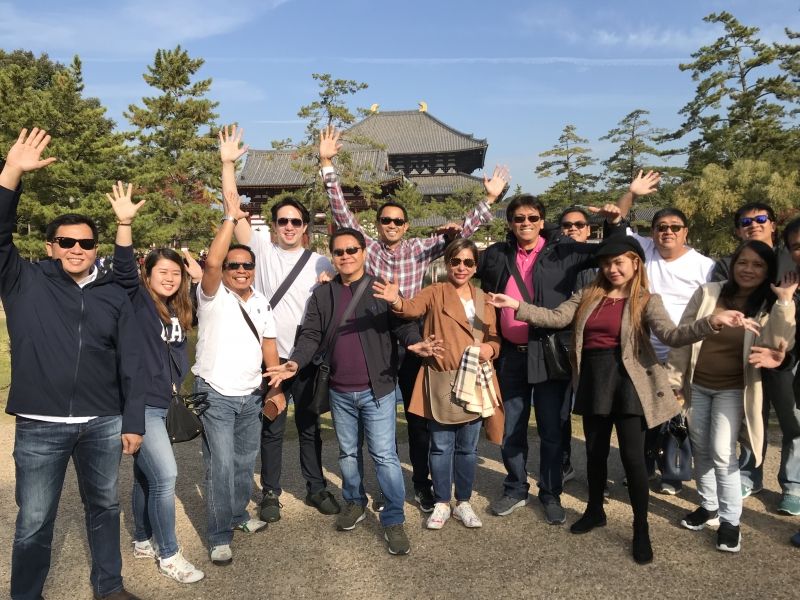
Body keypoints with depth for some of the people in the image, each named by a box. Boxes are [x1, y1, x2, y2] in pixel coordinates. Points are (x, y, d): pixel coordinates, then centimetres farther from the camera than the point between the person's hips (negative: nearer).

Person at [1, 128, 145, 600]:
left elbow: (131, 363, 4)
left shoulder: (114, 296, 4)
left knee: (104, 509, 17)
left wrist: (133, 423, 1)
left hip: (104, 425, 2)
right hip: (39, 426, -2)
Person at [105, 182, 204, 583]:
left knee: (147, 474, 18)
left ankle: (142, 542, 34)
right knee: (164, 475, -9)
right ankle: (168, 555, 5)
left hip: (162, 403, 7)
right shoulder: (137, 300, -9)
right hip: (139, 403, -7)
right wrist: (125, 223, -36)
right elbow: (123, 270, -26)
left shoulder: (177, 309, 9)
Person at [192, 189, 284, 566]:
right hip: (215, 395, -5)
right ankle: (219, 537, 8)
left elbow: (269, 348, 10)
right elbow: (211, 262, -28)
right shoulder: (213, 296, -8)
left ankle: (238, 515, 36)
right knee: (221, 466, -5)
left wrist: (277, 389, 4)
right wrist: (230, 217, -22)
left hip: (251, 396, 6)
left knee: (245, 462, 17)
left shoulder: (261, 304, 9)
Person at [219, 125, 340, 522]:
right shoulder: (262, 250, -1)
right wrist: (228, 163, -11)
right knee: (272, 428, 10)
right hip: (269, 356, -1)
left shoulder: (321, 263, 3)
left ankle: (316, 488, 28)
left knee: (309, 426, 14)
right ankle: (270, 493, 24)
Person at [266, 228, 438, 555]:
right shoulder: (322, 294, 4)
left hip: (377, 389, -3)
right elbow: (311, 335, 2)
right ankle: (354, 502, 40)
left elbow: (403, 323, -10)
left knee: (384, 455, -1)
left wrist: (416, 342, -32)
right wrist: (295, 362, -16)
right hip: (340, 392, 4)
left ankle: (394, 520, 12)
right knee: (348, 452, 19)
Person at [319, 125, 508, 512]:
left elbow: (460, 232, -1)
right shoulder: (367, 247, 0)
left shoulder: (420, 249, 2)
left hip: (411, 345, 1)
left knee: (419, 416, 9)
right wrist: (327, 163, -13)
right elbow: (341, 211, -6)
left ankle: (421, 483, 25)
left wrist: (489, 201, -11)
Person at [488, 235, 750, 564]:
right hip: (593, 380, 4)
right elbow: (555, 318, 1)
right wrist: (517, 306, -8)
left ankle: (641, 529, 15)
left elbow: (671, 335, -18)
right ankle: (595, 510, 37)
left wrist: (711, 322, -34)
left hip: (627, 381, -4)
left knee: (633, 456, -3)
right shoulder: (588, 295, 8)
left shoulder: (646, 301, -3)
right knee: (595, 451, 16)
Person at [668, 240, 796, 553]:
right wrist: (674, 379, 0)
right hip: (696, 386, 2)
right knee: (701, 450, 12)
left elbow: (780, 345, -21)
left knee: (722, 453, -8)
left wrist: (785, 301, -25)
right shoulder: (708, 292, -4)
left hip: (732, 390, -2)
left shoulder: (769, 308, -4)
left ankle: (730, 519, 9)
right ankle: (708, 506, 31)